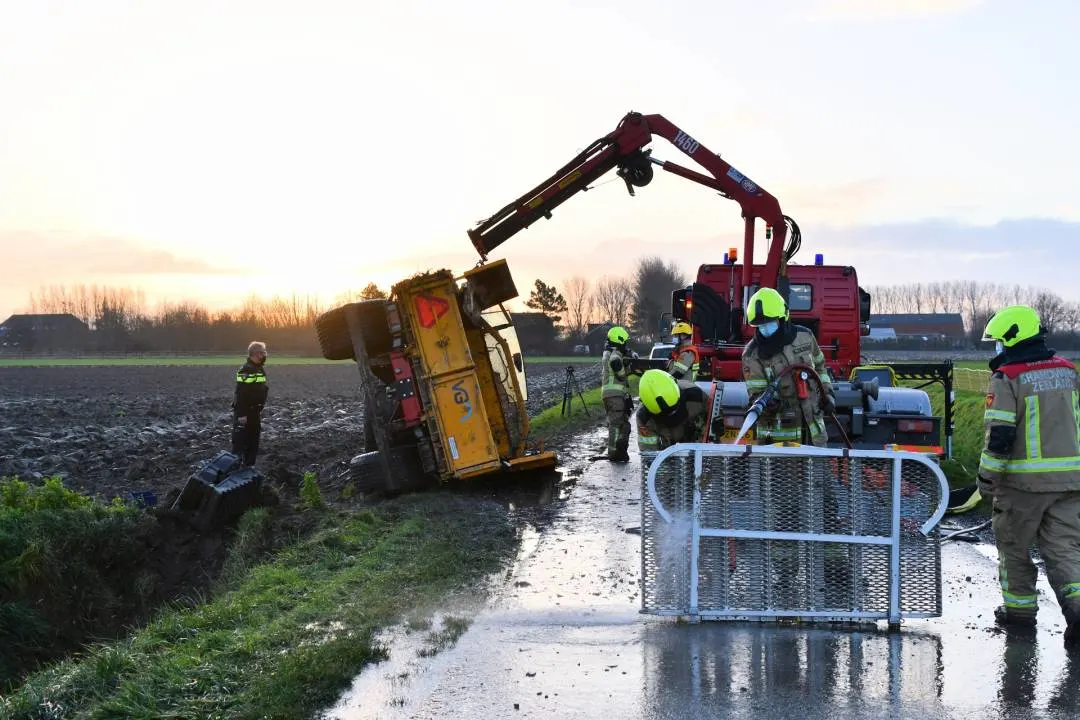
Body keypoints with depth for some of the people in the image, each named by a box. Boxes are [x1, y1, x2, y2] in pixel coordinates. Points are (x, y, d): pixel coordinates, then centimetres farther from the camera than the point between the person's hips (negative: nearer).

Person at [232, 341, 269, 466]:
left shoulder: (260, 369, 11)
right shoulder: (245, 370, -18)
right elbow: (240, 394, -22)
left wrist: (260, 410, 21)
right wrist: (241, 414, -24)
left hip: (255, 412, 9)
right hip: (244, 412, -9)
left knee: (254, 441, 15)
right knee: (240, 441, -6)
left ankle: (249, 465, 23)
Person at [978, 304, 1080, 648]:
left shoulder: (1006, 379, -11)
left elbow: (999, 434, -15)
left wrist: (987, 476, -7)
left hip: (1024, 480, -5)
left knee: (1014, 545, 13)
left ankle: (1020, 607, 22)